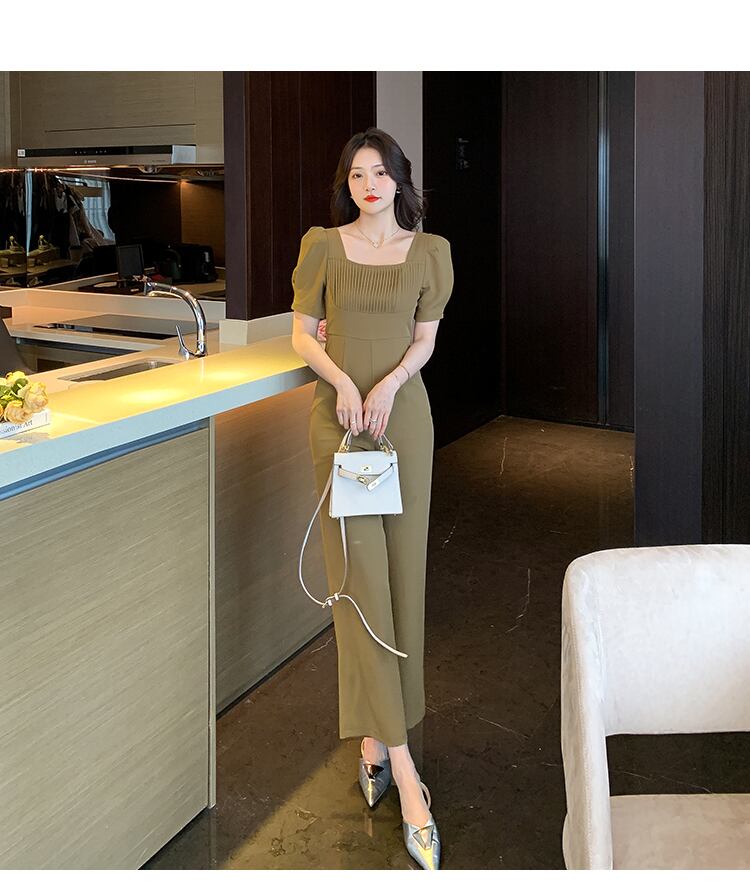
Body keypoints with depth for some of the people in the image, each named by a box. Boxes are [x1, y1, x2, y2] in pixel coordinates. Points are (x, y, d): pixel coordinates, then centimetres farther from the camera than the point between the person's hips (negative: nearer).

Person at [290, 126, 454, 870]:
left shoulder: (428, 251, 6)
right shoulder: (323, 245, 3)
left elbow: (424, 340, 5)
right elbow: (301, 334, 4)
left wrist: (388, 385, -13)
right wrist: (342, 381, -13)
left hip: (403, 413, 2)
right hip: (338, 412, -2)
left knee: (400, 570, 2)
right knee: (359, 571, -9)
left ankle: (372, 731, 17)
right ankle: (399, 757, -10)